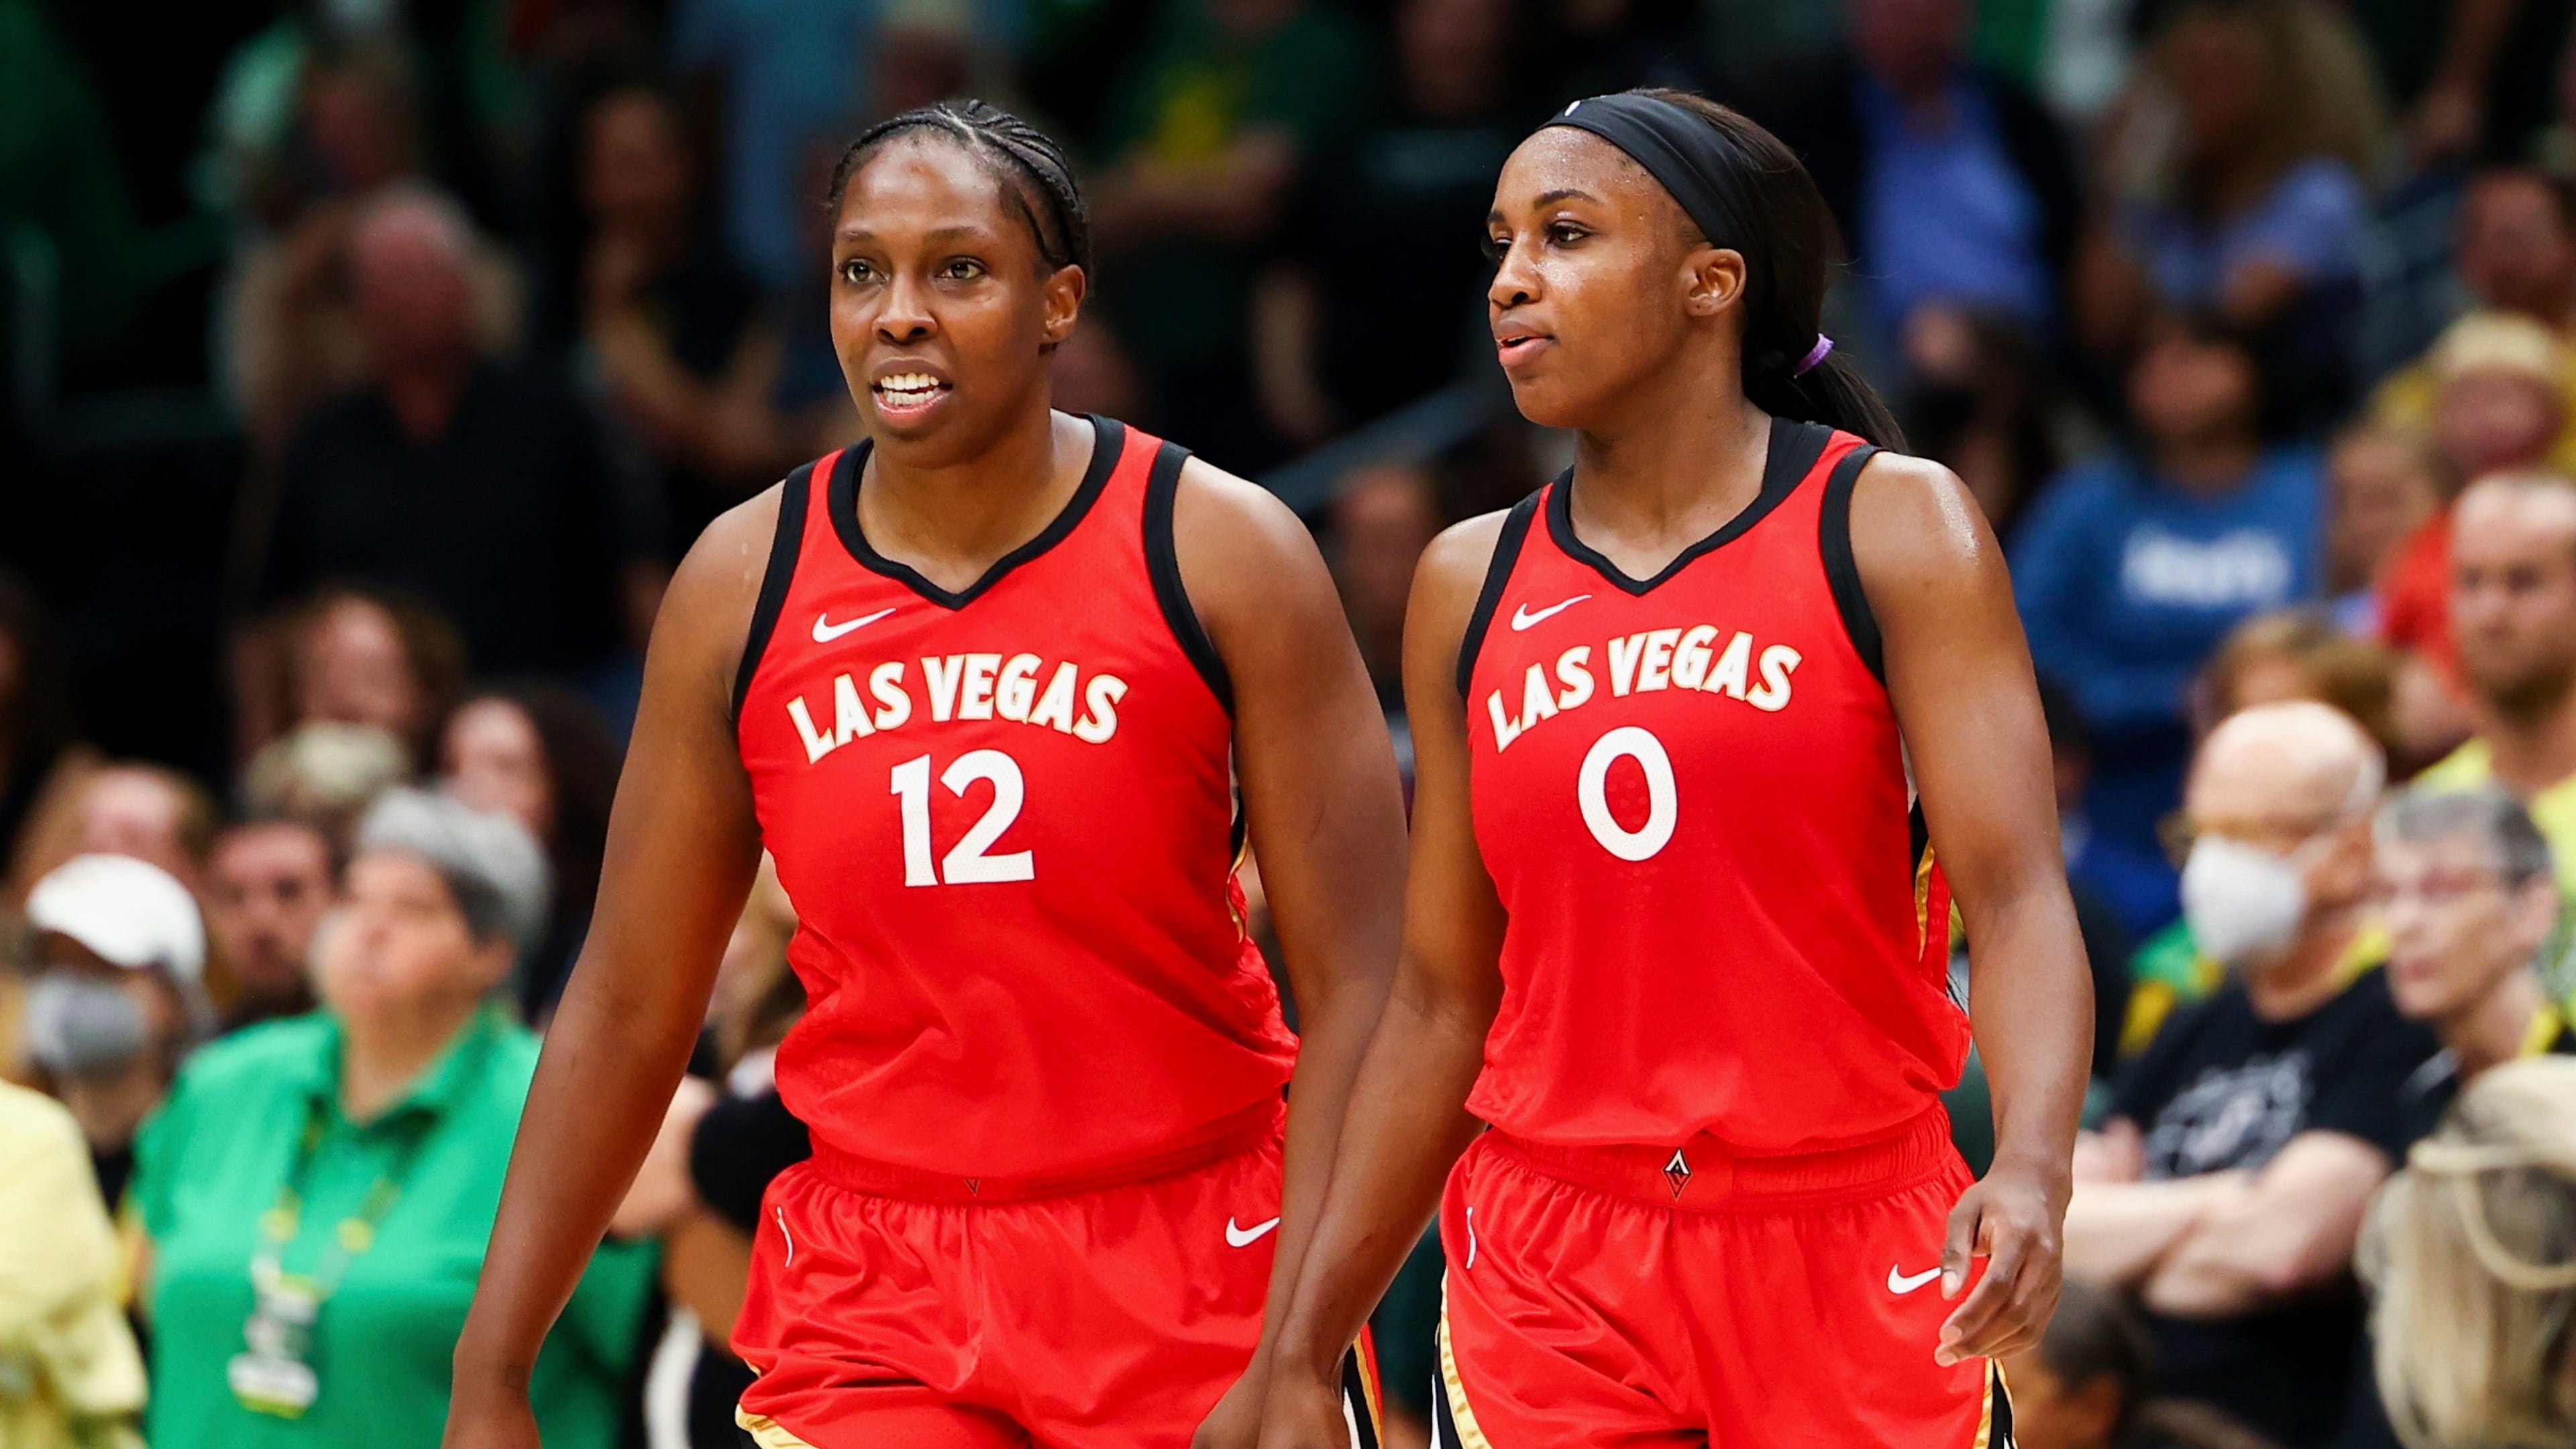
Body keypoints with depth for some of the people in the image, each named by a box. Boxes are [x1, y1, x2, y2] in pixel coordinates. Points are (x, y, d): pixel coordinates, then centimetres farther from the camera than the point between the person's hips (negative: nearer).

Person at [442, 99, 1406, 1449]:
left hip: (1186, 1278, -1)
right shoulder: (743, 586, 1)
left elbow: (1361, 988, -9)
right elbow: (627, 1008, 7)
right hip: (875, 1282, 1)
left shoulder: (1219, 555, -6)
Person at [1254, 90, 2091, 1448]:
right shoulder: (1470, 585, 8)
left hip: (1850, 1269, -2)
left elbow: (2015, 895, -13)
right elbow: (1440, 1000, 11)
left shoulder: (1891, 531, -3)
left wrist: (2033, 1167, -32)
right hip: (1552, 1274, 2)